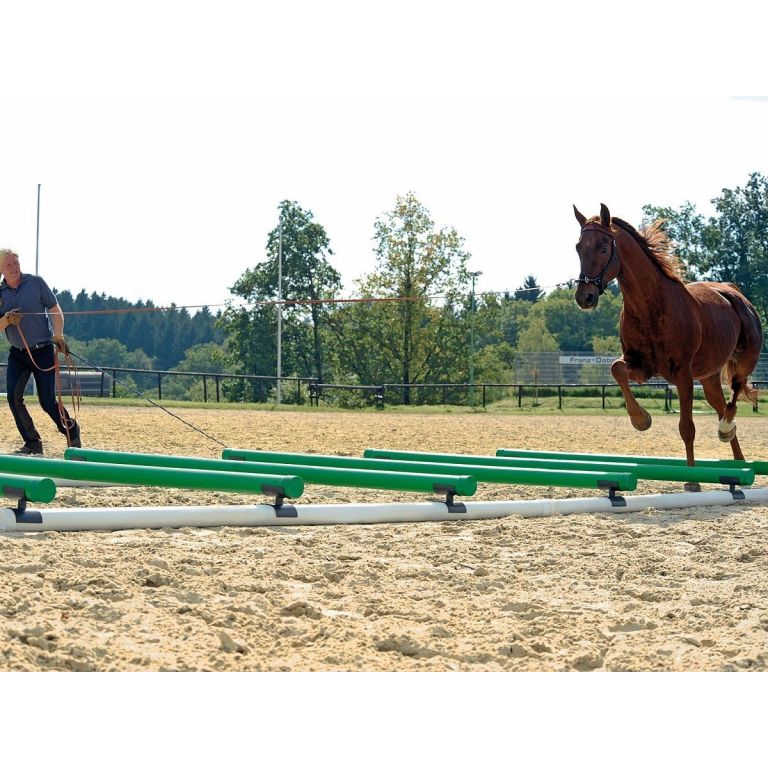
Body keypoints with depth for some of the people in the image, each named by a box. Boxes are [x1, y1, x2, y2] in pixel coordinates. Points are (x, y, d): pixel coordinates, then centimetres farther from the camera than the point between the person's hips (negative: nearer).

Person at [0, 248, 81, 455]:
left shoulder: (36, 283, -5)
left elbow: (55, 309, -3)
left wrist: (58, 336, -14)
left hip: (43, 351, -3)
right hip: (17, 353, 3)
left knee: (47, 401, -5)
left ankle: (72, 432, 20)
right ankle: (32, 443, 3)